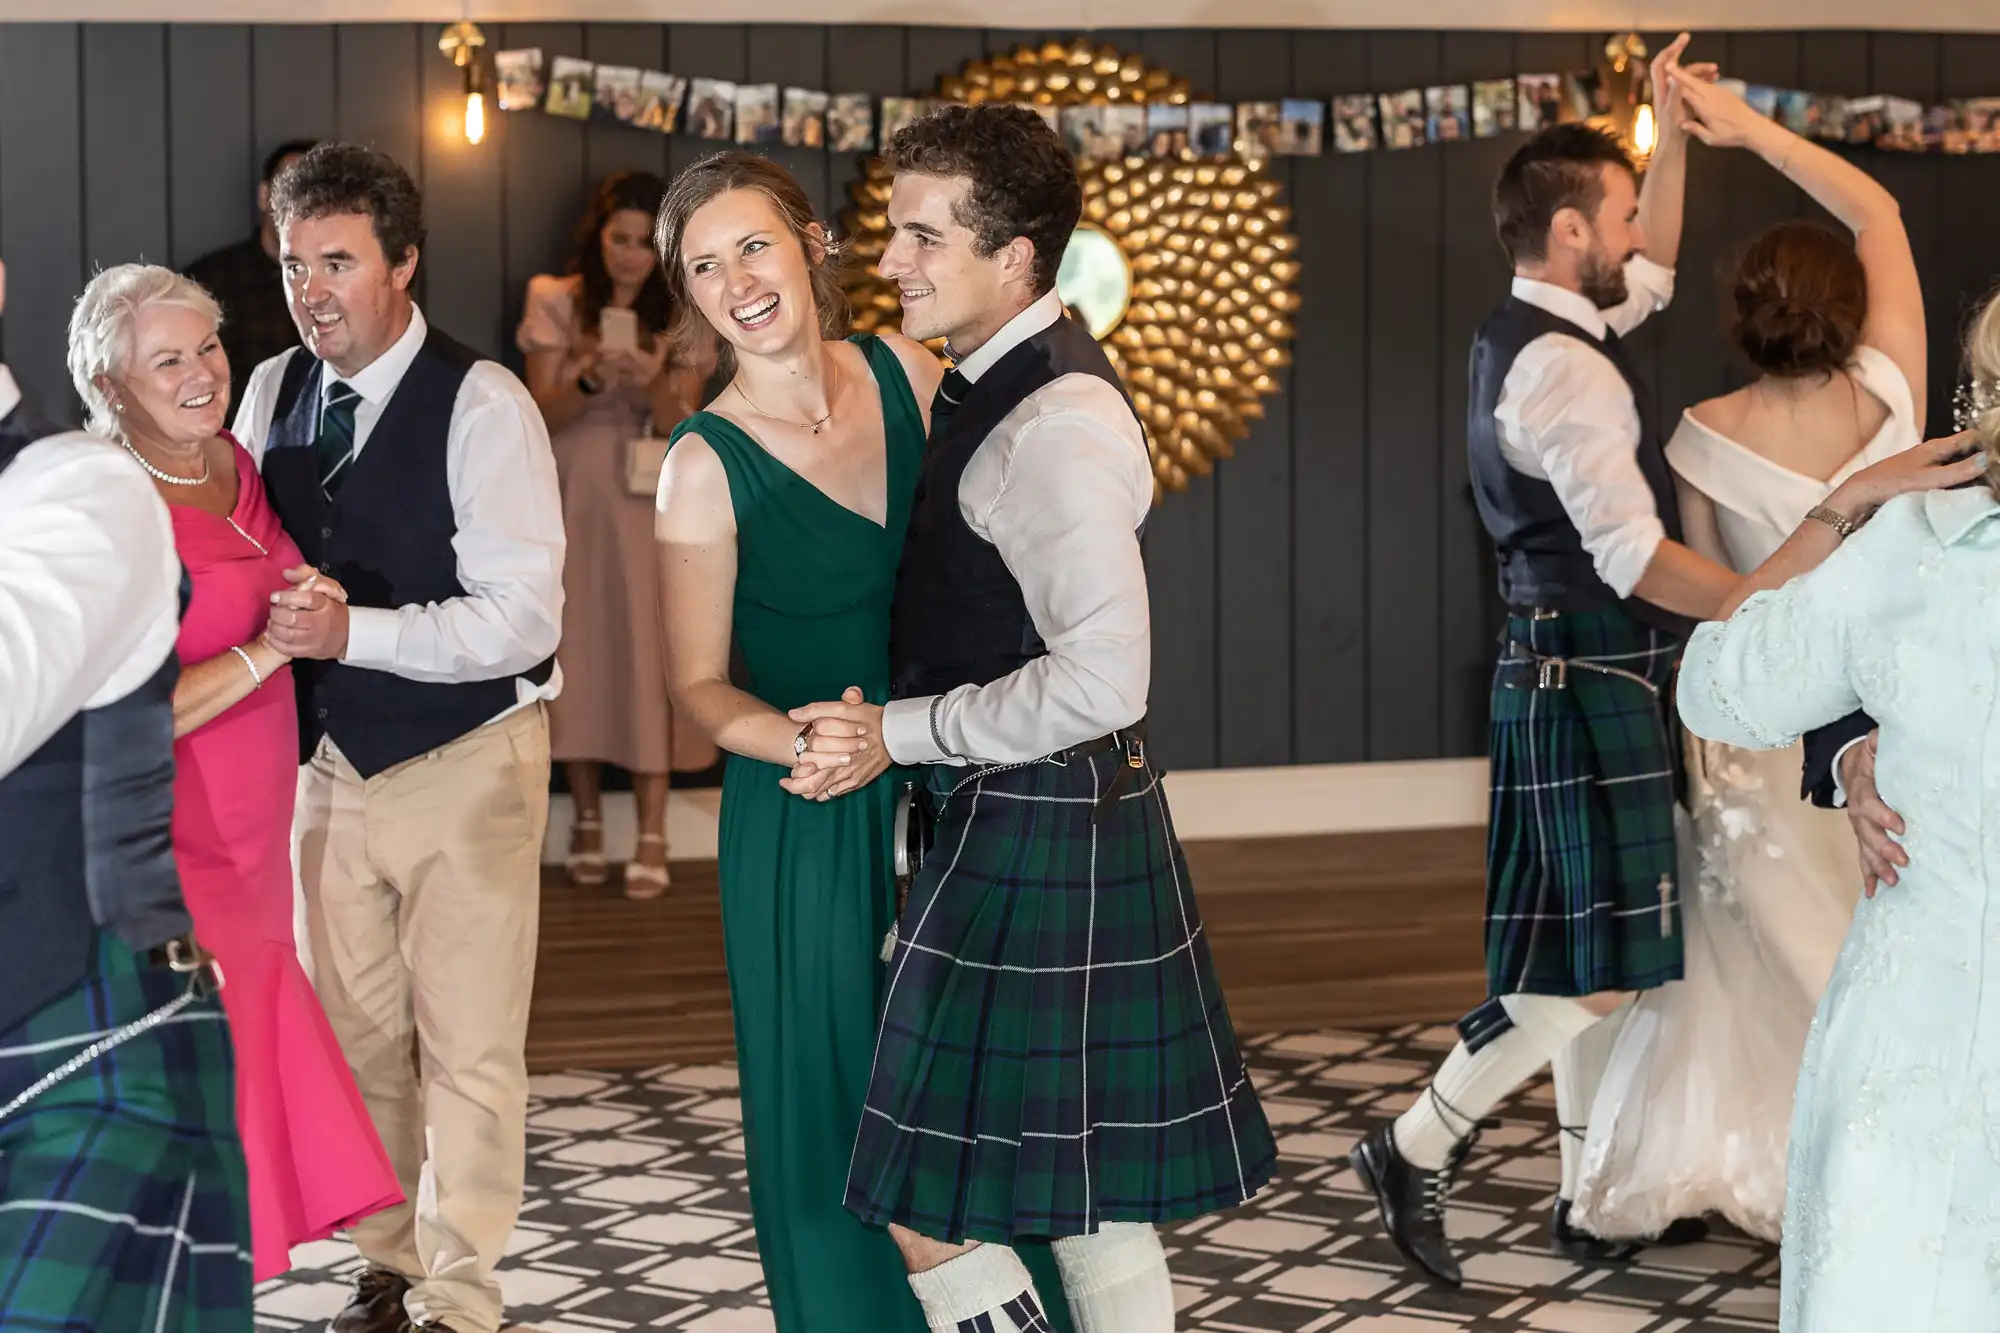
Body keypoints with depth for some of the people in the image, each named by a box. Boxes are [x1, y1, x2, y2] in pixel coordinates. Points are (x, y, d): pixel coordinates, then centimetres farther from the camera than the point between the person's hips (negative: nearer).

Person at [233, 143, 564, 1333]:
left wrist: (351, 630, -30)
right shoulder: (274, 394, 3)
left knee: (467, 1050, 0)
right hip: (335, 758, 6)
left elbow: (524, 619, -22)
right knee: (359, 1037, 15)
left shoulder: (483, 406, -17)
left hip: (466, 764, -6)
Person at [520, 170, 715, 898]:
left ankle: (653, 833, -3)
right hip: (573, 500, 1)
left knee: (648, 649, -5)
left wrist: (656, 381, -23)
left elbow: (680, 432, -3)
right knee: (578, 647, 3)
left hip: (648, 505, 0)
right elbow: (543, 415, -3)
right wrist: (590, 379, -22)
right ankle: (587, 818, 17)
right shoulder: (556, 303, 2)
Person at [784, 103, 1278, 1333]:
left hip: (1039, 837, -10)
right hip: (1023, 826, 10)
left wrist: (896, 735, -20)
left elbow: (1101, 681, -28)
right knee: (1088, 1197, 17)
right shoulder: (998, 383, 10)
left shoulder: (1057, 425, -20)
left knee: (931, 1202, -4)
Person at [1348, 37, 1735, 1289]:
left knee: (1605, 958, 14)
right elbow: (1638, 558, -25)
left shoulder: (1528, 338, 13)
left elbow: (1651, 276, 32)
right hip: (1590, 689, -10)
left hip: (1587, 684, 10)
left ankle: (1598, 1198, 22)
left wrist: (1675, 135, 25)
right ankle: (1419, 1146, 2)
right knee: (1596, 964, -6)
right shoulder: (1563, 369, -18)